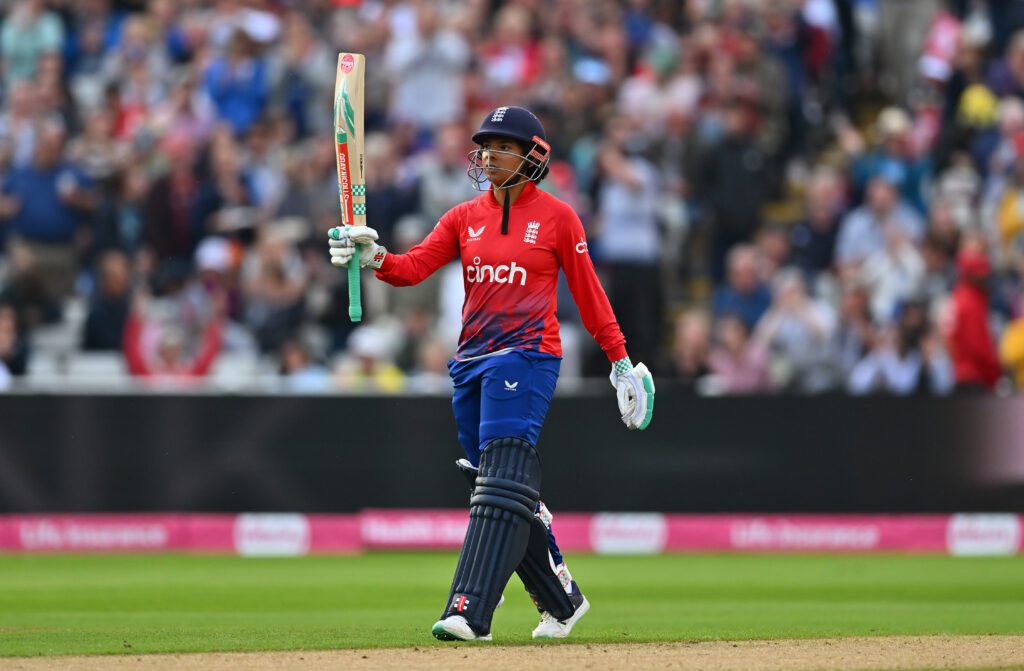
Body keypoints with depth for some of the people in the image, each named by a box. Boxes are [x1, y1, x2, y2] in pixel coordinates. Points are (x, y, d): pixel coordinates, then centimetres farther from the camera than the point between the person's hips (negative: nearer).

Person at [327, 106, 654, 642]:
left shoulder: (556, 216, 2)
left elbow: (587, 292, 5)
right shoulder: (464, 218, 13)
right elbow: (413, 267, 1)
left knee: (502, 486, -17)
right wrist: (373, 256, -19)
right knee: (512, 494, 10)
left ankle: (469, 612, -26)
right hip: (471, 362, 6)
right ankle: (562, 601, 25)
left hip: (527, 358, -6)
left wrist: (620, 359, 4)